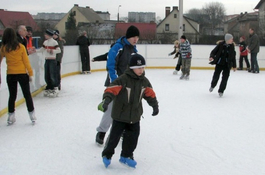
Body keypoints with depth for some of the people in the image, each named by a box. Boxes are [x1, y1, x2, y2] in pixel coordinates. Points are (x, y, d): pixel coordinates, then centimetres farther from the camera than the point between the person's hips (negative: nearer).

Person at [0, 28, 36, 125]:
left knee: (12, 96, 13)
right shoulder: (21, 47, -7)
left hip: (10, 75, 1)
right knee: (27, 95, 10)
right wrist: (30, 73, 3)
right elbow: (26, 61, -4)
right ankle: (32, 115, 13)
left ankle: (11, 117, 16)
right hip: (22, 74, -1)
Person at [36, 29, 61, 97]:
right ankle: (49, 88, 21)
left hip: (52, 60, -7)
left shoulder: (54, 42, -9)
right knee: (46, 76, 9)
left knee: (52, 75, -7)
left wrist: (51, 51, -23)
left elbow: (59, 50, -13)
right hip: (47, 60, 7)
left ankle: (55, 89, 2)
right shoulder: (45, 42, 12)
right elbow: (42, 49, 19)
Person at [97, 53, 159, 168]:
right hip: (120, 114, -5)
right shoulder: (123, 79, -19)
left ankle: (126, 156, 29)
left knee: (132, 137, 11)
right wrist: (106, 100, -41)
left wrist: (155, 105, 10)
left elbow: (150, 93, 11)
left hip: (135, 116, 5)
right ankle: (107, 155, 24)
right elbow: (112, 89, -27)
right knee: (115, 135, 4)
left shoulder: (144, 81, 1)